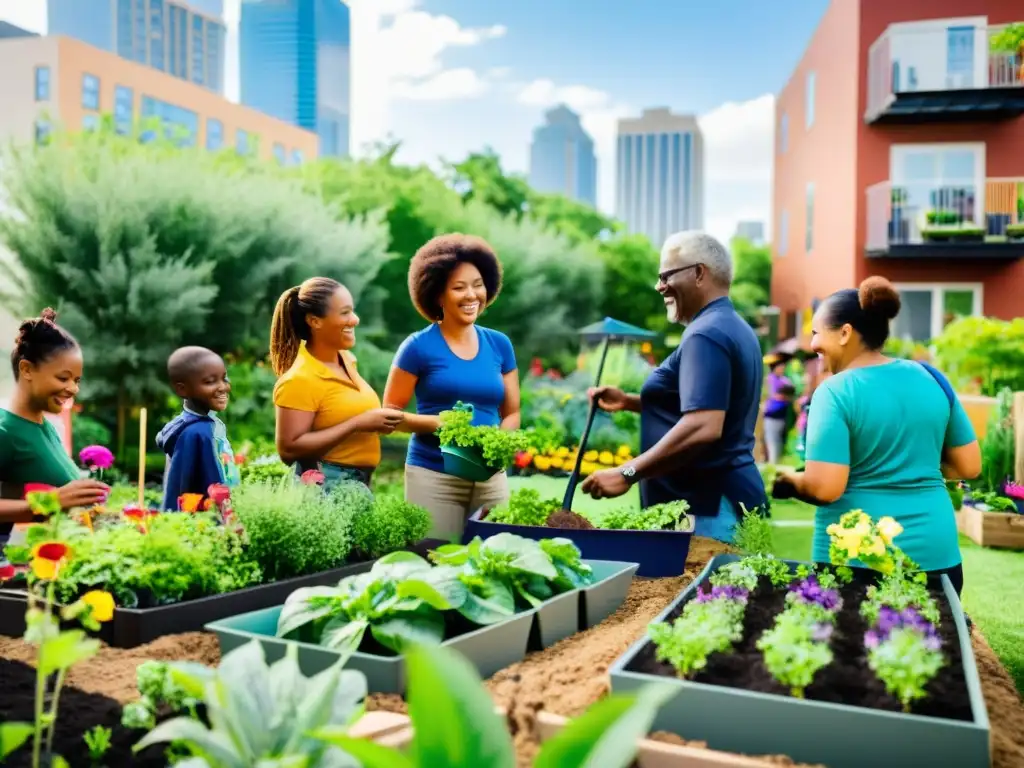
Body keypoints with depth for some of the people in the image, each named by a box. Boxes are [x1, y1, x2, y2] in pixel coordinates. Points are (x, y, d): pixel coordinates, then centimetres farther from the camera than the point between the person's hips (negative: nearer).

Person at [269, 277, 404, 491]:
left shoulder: (346, 359, 6)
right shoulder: (300, 379, -18)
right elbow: (288, 449, -24)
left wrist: (375, 422, 2)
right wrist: (358, 424, -24)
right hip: (324, 488, -8)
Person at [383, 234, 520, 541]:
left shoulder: (499, 345, 7)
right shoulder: (419, 346, -4)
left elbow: (512, 412, 13)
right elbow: (390, 412, -2)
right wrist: (438, 422, -17)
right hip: (433, 476, -3)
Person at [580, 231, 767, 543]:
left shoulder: (706, 334, -17)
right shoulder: (733, 327, 16)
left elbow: (703, 427, -28)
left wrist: (628, 473, -24)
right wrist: (629, 401, 19)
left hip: (706, 507, -11)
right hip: (729, 497, 11)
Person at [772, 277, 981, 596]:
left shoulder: (835, 392, -12)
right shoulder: (931, 378, 3)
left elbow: (824, 489, -19)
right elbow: (969, 467, 8)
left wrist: (789, 481, 1)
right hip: (936, 553, 5)